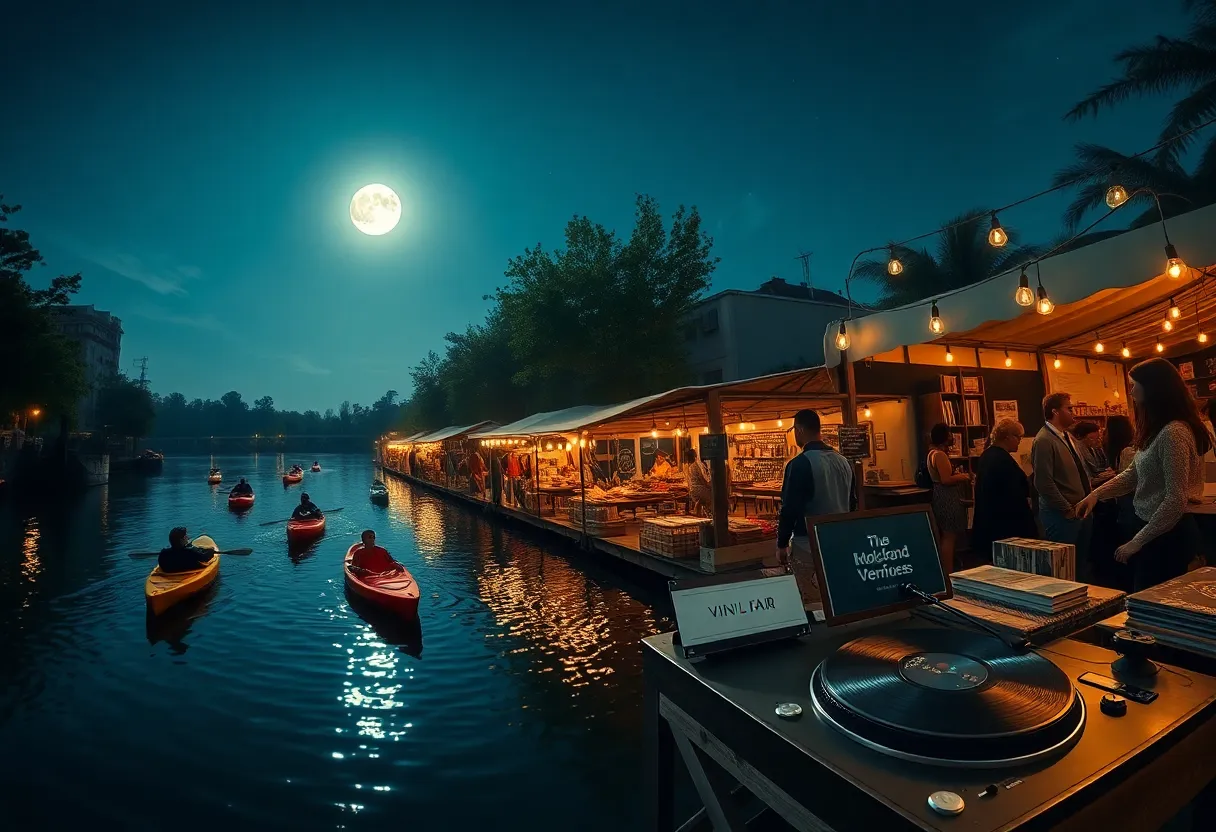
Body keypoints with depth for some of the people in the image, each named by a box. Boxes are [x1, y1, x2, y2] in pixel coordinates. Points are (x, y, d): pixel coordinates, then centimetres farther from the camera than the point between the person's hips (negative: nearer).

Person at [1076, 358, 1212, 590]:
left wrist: (1137, 541, -19)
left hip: (1168, 535, -9)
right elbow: (1134, 474, 17)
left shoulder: (1173, 432, -21)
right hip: (1156, 530, 9)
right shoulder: (1156, 431, 10)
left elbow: (1176, 500, -23)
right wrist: (1096, 493, 3)